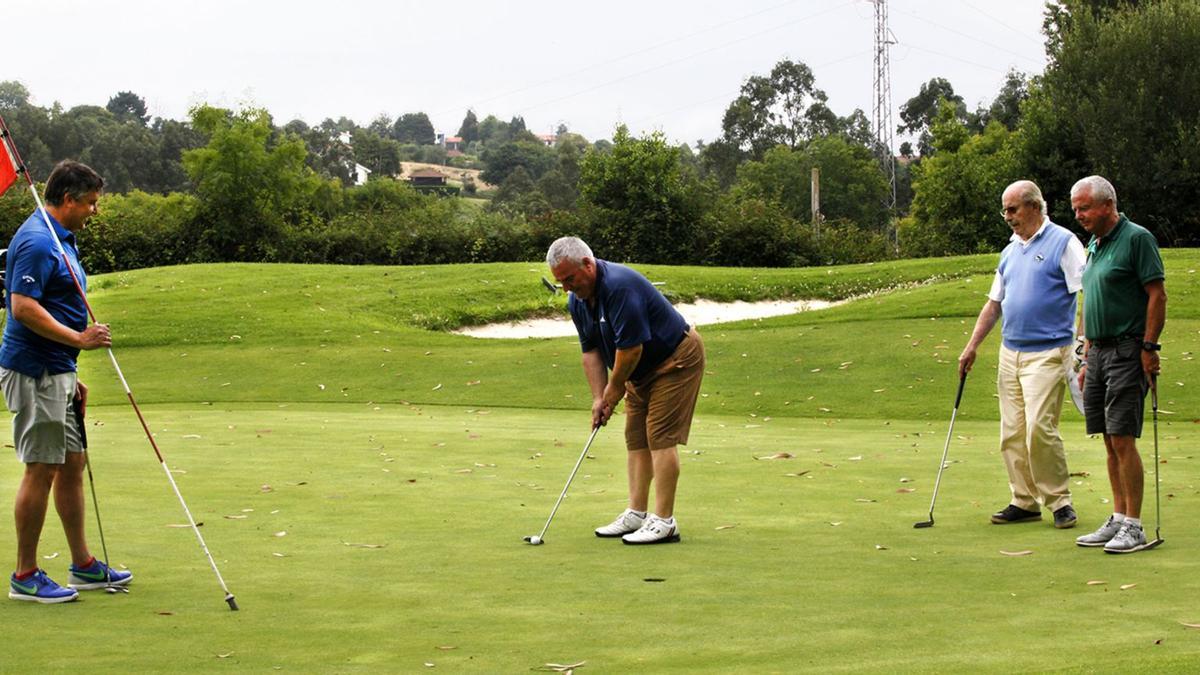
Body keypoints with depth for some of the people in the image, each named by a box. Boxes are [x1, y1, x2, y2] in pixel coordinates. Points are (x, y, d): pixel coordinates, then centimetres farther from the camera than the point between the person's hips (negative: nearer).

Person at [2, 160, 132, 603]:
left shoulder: (60, 239, 16)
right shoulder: (37, 241, -16)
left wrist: (71, 378, 22)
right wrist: (78, 338, -22)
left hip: (56, 372, 10)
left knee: (72, 466, 14)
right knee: (41, 470, -5)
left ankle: (83, 565, 21)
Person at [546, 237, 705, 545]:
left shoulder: (620, 286, -31)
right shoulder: (577, 301, 0)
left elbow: (631, 346, -29)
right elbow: (591, 350, 6)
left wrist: (615, 387, -15)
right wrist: (599, 398, -3)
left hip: (677, 358, -10)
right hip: (643, 369, 10)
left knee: (660, 437, -12)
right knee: (636, 439, 8)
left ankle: (663, 521, -10)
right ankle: (636, 515, 13)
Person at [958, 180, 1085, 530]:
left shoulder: (1064, 243, -5)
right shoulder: (1010, 251, 17)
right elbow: (994, 303, 22)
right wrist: (972, 345, 16)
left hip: (1047, 353, -7)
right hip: (1010, 352, 7)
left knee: (1039, 428, -14)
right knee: (1012, 433, 4)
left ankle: (1059, 501, -2)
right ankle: (1025, 501, 11)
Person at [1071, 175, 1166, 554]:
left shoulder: (1137, 238, -9)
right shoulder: (1093, 246, 17)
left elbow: (1157, 295, -12)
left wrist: (1149, 348, -16)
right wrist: (1087, 358, 19)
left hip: (1127, 352, -8)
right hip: (1099, 352, 8)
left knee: (1123, 439, -11)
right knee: (1110, 442, 9)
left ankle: (1133, 527, -7)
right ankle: (1118, 520, 13)